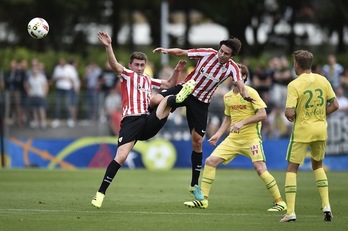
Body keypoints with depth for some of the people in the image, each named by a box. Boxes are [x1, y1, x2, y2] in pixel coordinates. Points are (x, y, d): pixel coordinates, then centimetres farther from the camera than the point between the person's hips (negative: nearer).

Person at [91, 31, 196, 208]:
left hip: (148, 122, 4)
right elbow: (114, 65, -11)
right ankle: (100, 193, -15)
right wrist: (108, 47, -28)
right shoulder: (127, 75, 9)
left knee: (168, 99, -8)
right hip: (131, 121, -4)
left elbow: (169, 84, 35)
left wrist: (177, 71, 15)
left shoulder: (148, 80, 25)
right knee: (121, 156, -18)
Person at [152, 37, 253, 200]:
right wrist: (168, 51, -25)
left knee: (197, 141, 1)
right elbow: (182, 52, -6)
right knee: (156, 101, -29)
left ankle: (194, 184, 13)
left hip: (201, 103, 1)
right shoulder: (207, 53, -11)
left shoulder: (232, 68, -10)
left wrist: (244, 94, -50)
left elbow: (239, 83, -28)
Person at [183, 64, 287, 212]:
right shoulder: (227, 97, 11)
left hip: (251, 137, -6)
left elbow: (262, 115, -14)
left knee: (260, 168, -17)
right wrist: (218, 135, 10)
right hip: (233, 138, 6)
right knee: (210, 161, -4)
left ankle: (280, 202, -4)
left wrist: (242, 123, -22)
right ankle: (203, 199, 3)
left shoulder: (250, 93, -9)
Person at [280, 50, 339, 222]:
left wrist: (289, 116, 3)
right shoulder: (322, 80, 2)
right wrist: (319, 116, 13)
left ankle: (290, 212, -3)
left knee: (292, 168, 5)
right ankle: (326, 205, 10)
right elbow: (334, 105, 4)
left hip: (302, 131, -5)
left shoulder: (294, 85, -13)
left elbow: (290, 113, -20)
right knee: (318, 165, 24)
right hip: (321, 130, 5)